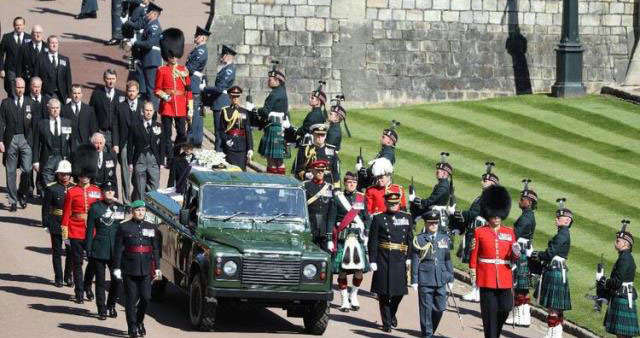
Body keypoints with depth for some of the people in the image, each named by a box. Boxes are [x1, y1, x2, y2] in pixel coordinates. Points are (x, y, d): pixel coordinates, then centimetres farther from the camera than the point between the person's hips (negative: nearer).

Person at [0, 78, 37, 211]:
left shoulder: (30, 103, 7)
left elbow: (34, 123, 7)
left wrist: (33, 139, 0)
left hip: (26, 140, 0)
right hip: (11, 140, 0)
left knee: (27, 169, -10)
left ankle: (22, 194, 14)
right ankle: (13, 201, 12)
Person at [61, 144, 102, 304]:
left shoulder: (97, 191, 6)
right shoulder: (72, 192, -1)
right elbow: (66, 213, -1)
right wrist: (64, 230, -5)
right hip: (76, 232, -2)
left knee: (93, 260, 5)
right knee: (77, 262, 2)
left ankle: (87, 286, 26)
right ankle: (79, 291, 9)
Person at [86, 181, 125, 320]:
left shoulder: (120, 208, 7)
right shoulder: (95, 208, -1)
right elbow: (90, 230, 0)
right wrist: (88, 250, -4)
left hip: (116, 250, 2)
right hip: (99, 250, -2)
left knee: (117, 280, 1)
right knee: (100, 281, 2)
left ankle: (111, 305, 23)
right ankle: (102, 310, 10)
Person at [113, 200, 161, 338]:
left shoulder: (151, 228, 11)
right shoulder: (124, 227, 1)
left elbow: (156, 249, 12)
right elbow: (118, 249, -1)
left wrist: (157, 267, 6)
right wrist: (117, 267, -7)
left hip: (146, 269, 3)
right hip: (130, 268, -3)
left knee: (146, 297, 0)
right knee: (131, 299, 0)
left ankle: (140, 321, 23)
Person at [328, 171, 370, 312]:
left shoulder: (361, 198, 11)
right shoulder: (337, 197, 3)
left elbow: (367, 219, 14)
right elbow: (331, 220, 2)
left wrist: (366, 235, 4)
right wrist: (330, 239, -4)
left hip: (359, 238, 2)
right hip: (343, 238, -2)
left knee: (360, 269, -4)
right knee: (342, 270, -3)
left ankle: (353, 295, 19)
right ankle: (344, 300, 7)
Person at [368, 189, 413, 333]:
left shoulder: (407, 218, 10)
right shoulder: (378, 219, 0)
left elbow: (410, 239, 12)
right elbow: (372, 241, -2)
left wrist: (409, 257, 4)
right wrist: (372, 261, -7)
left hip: (400, 261, 3)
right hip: (383, 261, -3)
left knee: (399, 291, 5)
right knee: (384, 293, 0)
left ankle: (392, 314, 32)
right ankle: (387, 322, 8)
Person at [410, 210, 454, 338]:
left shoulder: (444, 238, 9)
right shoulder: (419, 240, -2)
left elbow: (448, 260, 14)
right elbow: (415, 261, -2)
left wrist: (450, 278, 12)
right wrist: (414, 280, -5)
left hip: (441, 280, 4)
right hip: (425, 280, -4)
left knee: (440, 308, 4)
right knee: (426, 309, 0)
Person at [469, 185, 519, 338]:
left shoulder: (509, 232, 9)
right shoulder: (479, 232, 1)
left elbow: (512, 258, 10)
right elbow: (474, 255, 3)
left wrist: (515, 254, -11)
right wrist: (473, 272, -2)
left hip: (504, 278, 3)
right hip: (486, 278, -3)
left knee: (505, 308, 1)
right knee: (489, 312, -3)